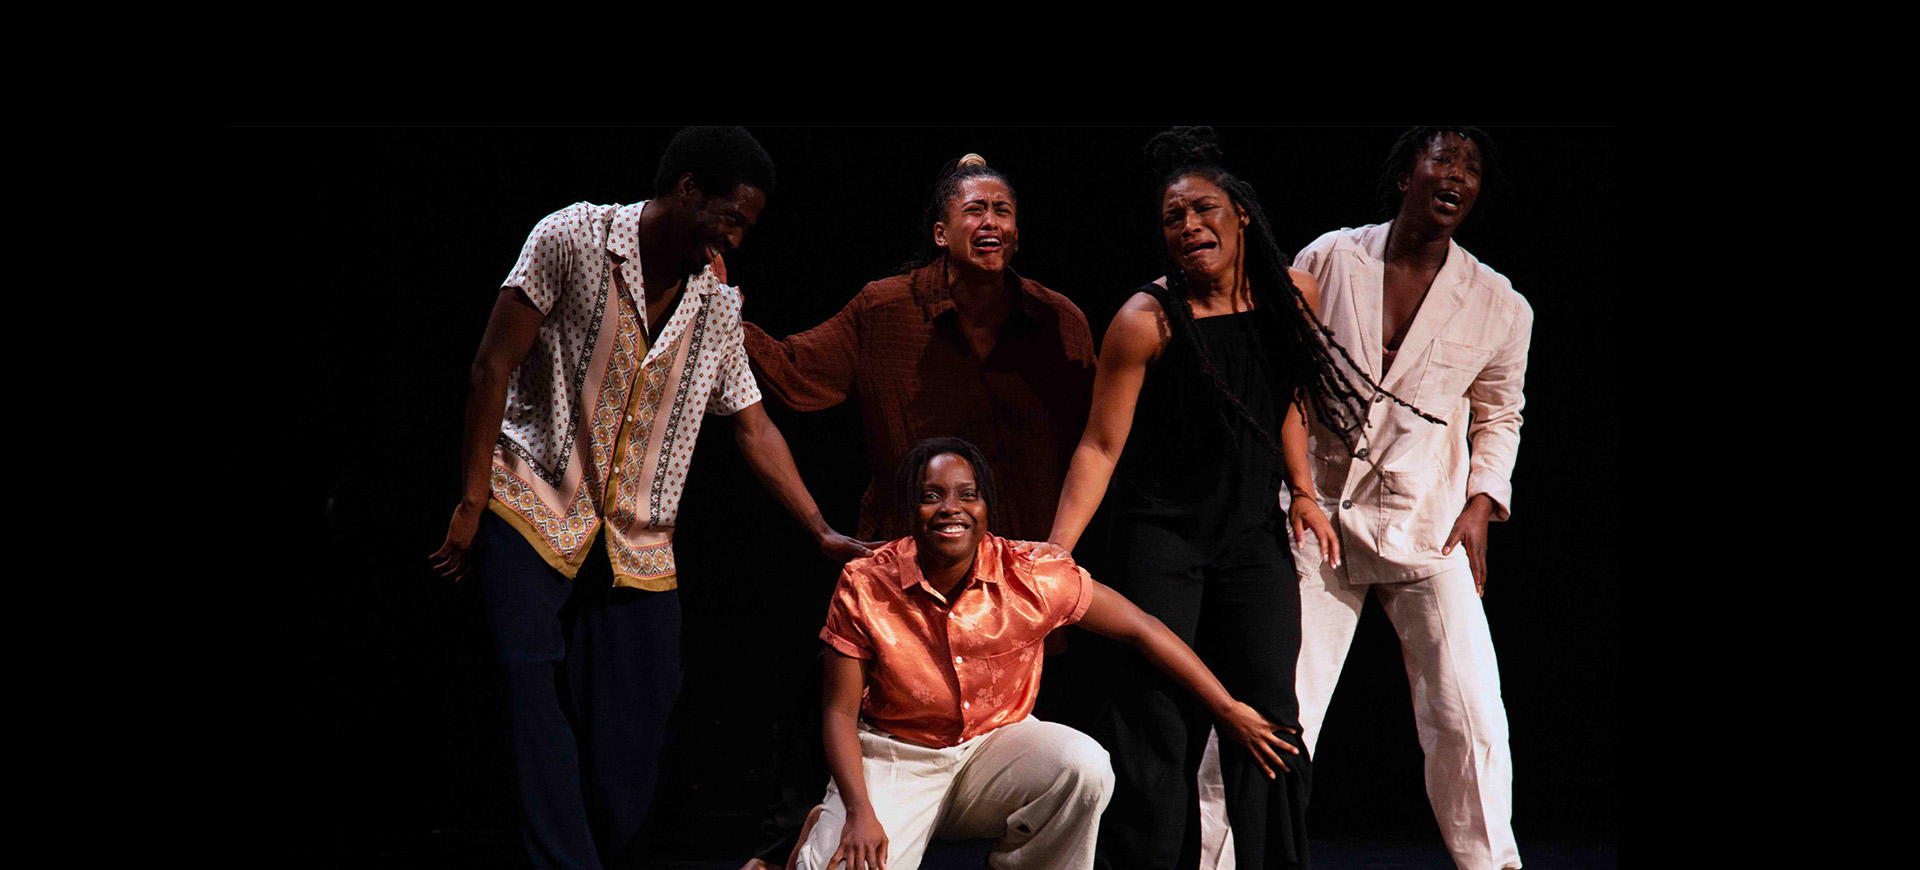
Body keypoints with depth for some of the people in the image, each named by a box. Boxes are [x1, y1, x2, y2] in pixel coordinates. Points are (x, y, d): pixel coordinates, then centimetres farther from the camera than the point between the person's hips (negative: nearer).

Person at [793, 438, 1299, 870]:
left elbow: (1140, 630, -4)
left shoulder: (1031, 579, -14)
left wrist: (1230, 712, -1)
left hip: (998, 743, 2)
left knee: (1084, 766, -30)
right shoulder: (864, 587, -15)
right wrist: (859, 813, -23)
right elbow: (841, 712, -9)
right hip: (896, 757, -1)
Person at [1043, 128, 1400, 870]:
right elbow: (1100, 446, -11)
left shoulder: (1293, 296, 1)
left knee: (1269, 719, -1)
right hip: (1158, 537, -4)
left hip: (1252, 536, 4)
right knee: (1156, 727, -6)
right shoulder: (1147, 321, -13)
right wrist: (1053, 552, -19)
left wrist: (1302, 491, 12)